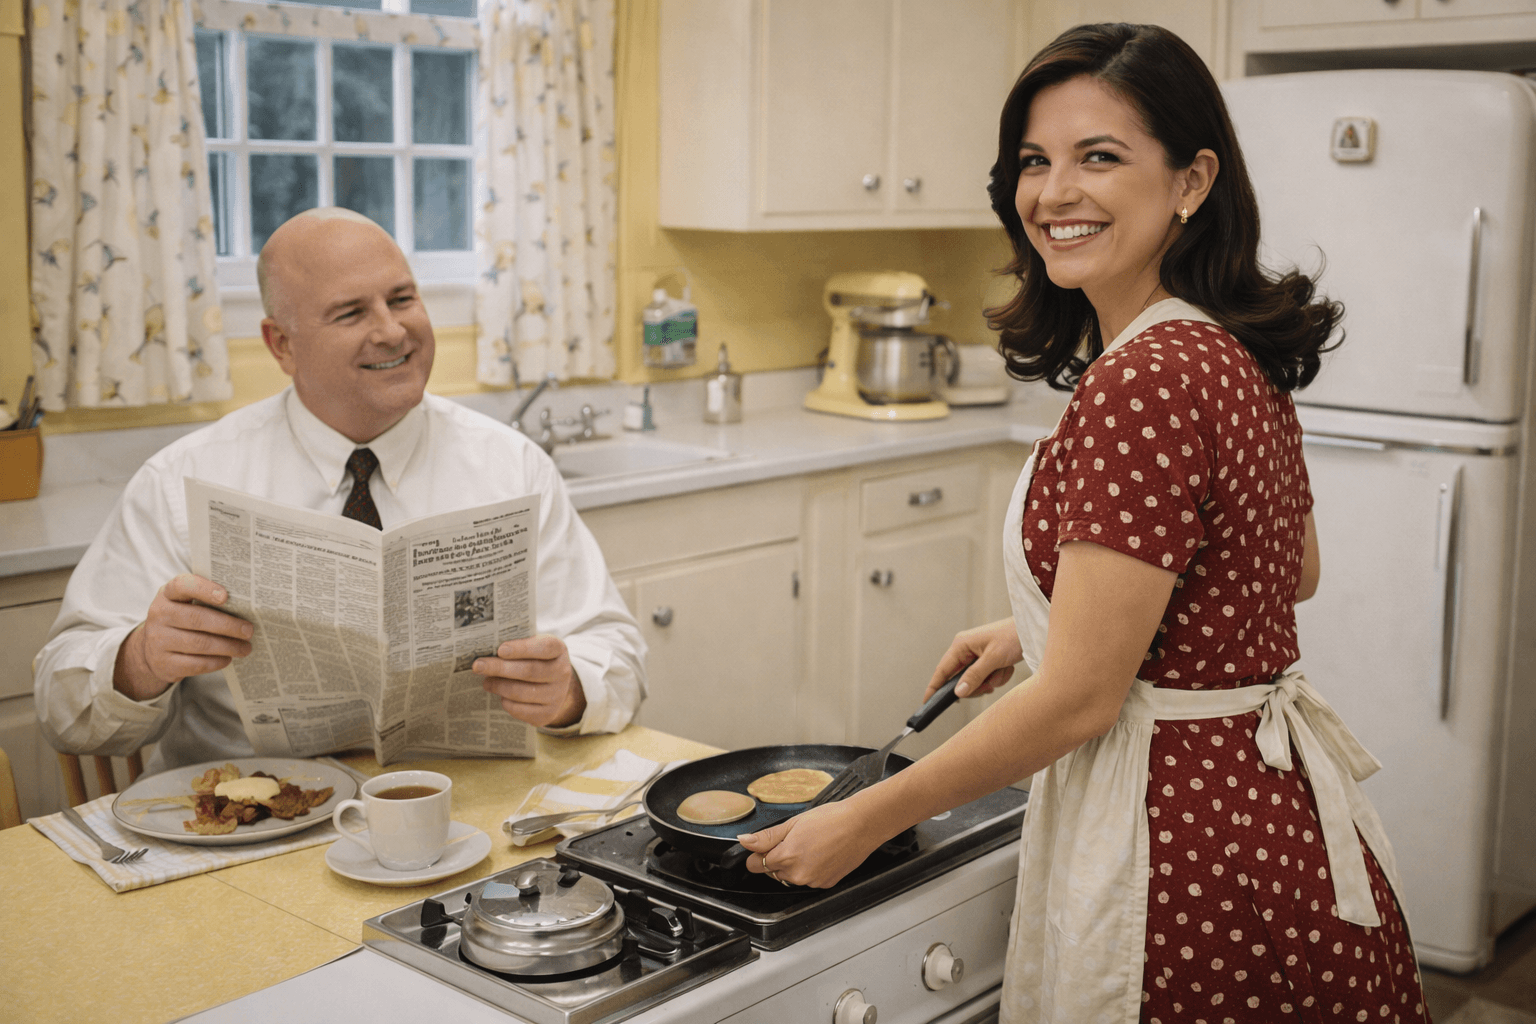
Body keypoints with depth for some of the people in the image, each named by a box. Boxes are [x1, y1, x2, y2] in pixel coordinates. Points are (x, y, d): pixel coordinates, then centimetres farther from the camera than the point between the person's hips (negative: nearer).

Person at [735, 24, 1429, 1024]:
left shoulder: (1141, 384, -25)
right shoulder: (1237, 352, 5)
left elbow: (1081, 699, -23)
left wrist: (861, 822, -12)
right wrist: (1043, 627, 17)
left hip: (1185, 855, -9)